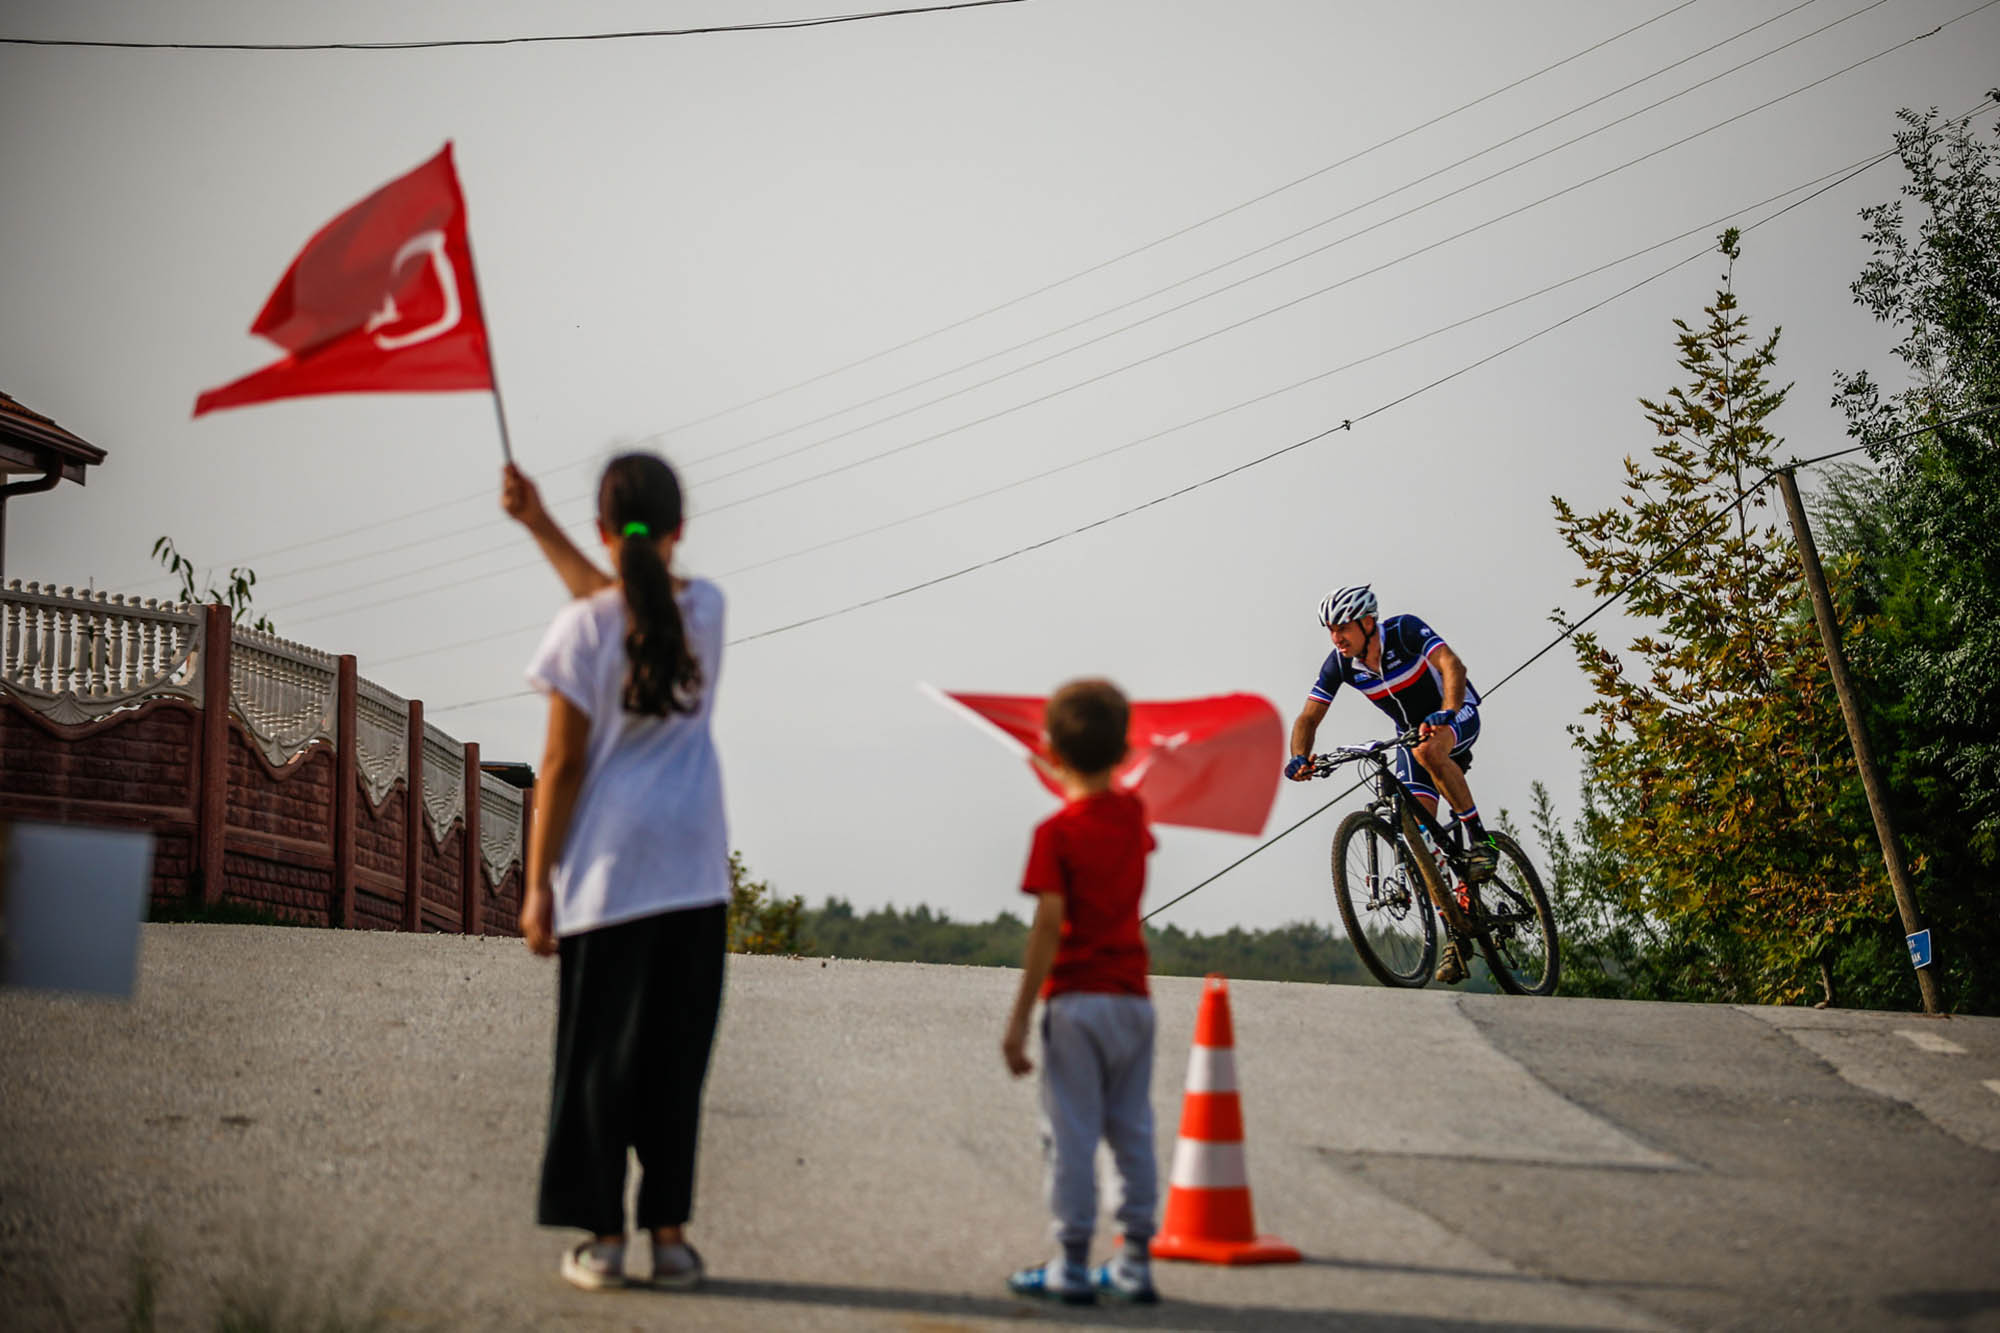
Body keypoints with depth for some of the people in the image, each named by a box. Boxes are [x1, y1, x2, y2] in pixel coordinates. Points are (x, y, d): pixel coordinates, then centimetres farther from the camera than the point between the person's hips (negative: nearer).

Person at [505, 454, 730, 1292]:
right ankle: (669, 1232, 11)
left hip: (607, 868, -3)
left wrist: (537, 882, -3)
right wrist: (540, 526, 24)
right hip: (694, 868, 3)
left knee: (599, 1055, 5)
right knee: (676, 1054, 9)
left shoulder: (582, 630, -9)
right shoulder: (706, 609, 3)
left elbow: (563, 764, -8)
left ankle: (601, 1235, 8)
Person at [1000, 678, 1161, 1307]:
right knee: (1133, 1131, 11)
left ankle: (1073, 1265, 2)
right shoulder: (1134, 814, 6)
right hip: (1133, 996, 5)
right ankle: (1137, 1261, 15)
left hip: (1076, 997, -5)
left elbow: (1048, 927, -16)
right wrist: (1073, 782, 43)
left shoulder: (1055, 833, -10)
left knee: (1071, 1132, 0)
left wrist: (1019, 1018, -13)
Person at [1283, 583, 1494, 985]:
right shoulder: (1339, 664, -14)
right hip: (1411, 731, 5)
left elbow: (1452, 666, -39)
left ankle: (1480, 840, -24)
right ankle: (1455, 935, -3)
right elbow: (1309, 717, -13)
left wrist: (1445, 713, -56)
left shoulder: (1405, 631, -27)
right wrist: (1300, 759, -32)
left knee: (1428, 750, -40)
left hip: (1458, 714, -5)